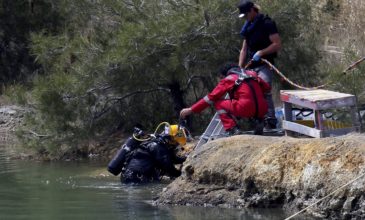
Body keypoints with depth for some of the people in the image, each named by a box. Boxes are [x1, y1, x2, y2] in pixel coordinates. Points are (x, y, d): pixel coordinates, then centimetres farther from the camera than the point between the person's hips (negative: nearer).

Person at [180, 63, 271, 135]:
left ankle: (232, 129, -3)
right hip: (262, 111, 5)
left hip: (246, 110, -5)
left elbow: (210, 97, 11)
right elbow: (267, 88, 25)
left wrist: (191, 110, 16)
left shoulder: (228, 79, 11)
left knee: (218, 103, 13)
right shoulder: (251, 74, 23)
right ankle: (259, 123, 11)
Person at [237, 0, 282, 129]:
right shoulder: (248, 27, 17)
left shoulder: (266, 24, -7)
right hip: (251, 66, 8)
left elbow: (277, 44, -13)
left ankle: (270, 120, -27)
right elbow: (244, 49, 20)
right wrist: (239, 69, 12)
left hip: (264, 65, -8)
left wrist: (261, 52, -20)